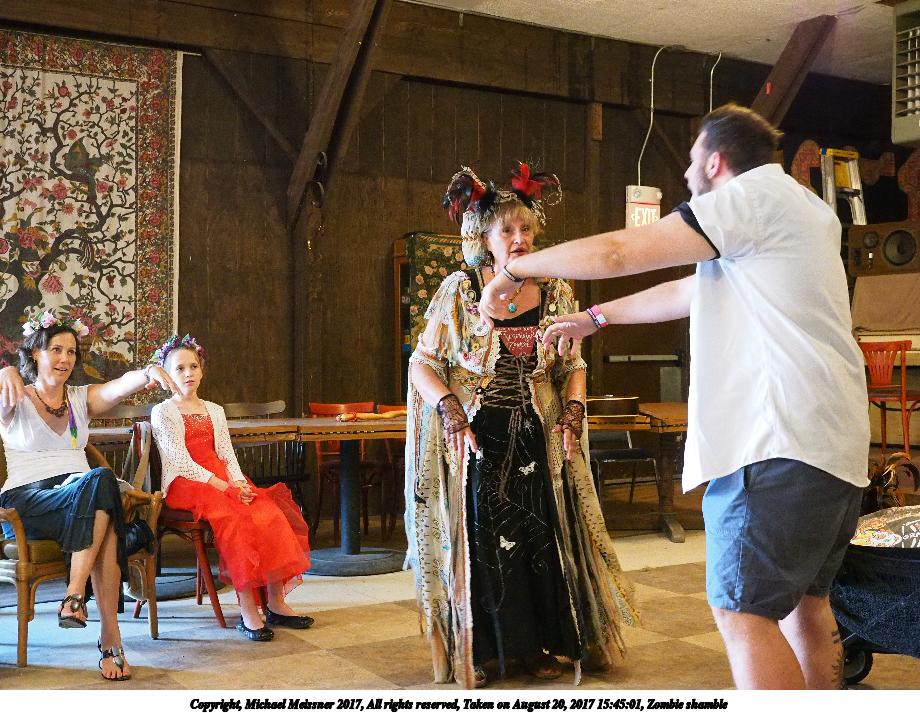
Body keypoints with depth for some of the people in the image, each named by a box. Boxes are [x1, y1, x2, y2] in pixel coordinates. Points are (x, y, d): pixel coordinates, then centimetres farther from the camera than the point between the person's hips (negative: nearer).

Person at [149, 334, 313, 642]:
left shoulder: (215, 411, 23)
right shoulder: (163, 412, 4)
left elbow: (228, 454, 13)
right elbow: (181, 461, -8)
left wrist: (239, 483, -9)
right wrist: (222, 486, -18)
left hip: (224, 481, 6)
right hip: (185, 484, -6)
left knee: (270, 512, -22)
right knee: (233, 516, -34)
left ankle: (276, 603, -20)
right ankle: (247, 611, -32)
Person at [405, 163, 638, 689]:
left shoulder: (556, 293, 2)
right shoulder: (459, 291, -5)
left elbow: (573, 366, 9)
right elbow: (424, 362, -3)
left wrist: (573, 411, -7)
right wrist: (451, 410, -17)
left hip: (537, 440, 3)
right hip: (476, 439, -2)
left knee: (542, 538, 7)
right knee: (478, 541, 4)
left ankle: (539, 645, 24)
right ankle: (479, 650, 20)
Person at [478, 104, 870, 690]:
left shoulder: (753, 195, -6)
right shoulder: (798, 207, 25)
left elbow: (615, 253, -9)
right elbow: (688, 293, 30)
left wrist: (514, 269, 4)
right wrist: (595, 318, 34)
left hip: (779, 439, -10)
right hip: (835, 443, 10)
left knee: (744, 612, -9)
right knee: (804, 602, 17)